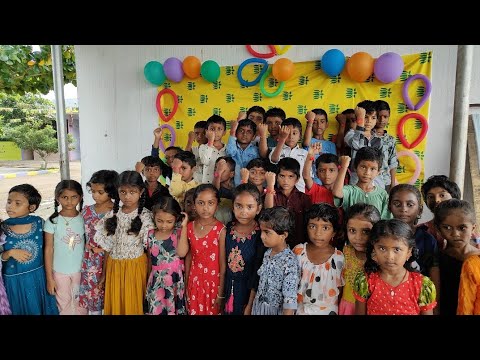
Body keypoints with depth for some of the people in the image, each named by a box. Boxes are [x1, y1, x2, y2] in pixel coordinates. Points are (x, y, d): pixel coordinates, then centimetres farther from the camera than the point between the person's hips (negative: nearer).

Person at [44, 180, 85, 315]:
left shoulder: (84, 219, -6)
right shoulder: (52, 222, -11)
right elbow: (48, 250, -7)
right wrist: (49, 277, -5)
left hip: (81, 270, 1)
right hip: (60, 271, -1)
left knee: (80, 303, 17)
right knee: (64, 305, 15)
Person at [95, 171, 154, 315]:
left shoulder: (145, 216, -11)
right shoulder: (113, 214, 0)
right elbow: (108, 246, 5)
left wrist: (149, 275, -7)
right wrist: (104, 273, 8)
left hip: (135, 267, -3)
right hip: (114, 266, 4)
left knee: (133, 305, 10)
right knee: (115, 305, 16)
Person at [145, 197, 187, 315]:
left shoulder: (178, 233, -8)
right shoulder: (150, 235, 0)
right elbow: (150, 260, 10)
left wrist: (184, 227, -22)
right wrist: (149, 280, 16)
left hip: (175, 280, -2)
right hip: (156, 281, 2)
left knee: (174, 309, 7)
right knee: (156, 310, 8)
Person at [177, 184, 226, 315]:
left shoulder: (220, 230, -16)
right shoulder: (190, 226, -3)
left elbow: (223, 263, -12)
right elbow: (182, 253, -12)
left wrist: (221, 293, -9)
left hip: (213, 283, -4)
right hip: (194, 281, 4)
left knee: (211, 312, 12)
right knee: (193, 311, 19)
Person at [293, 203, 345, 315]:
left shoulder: (338, 258, -14)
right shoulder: (298, 251, -11)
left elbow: (339, 289, -1)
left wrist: (334, 310, -2)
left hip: (326, 310, -1)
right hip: (299, 308, 1)